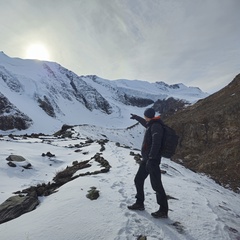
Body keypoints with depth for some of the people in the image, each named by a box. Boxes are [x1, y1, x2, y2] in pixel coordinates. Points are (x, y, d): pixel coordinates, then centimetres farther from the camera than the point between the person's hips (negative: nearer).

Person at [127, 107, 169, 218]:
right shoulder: (151, 125, 14)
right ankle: (139, 203, 30)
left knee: (156, 185, -6)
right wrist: (137, 117, 52)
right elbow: (145, 123, 39)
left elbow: (156, 143, -25)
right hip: (146, 159, 10)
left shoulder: (156, 126, -14)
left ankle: (163, 210, 6)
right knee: (138, 180, 16)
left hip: (152, 160, -10)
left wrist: (151, 158, -31)